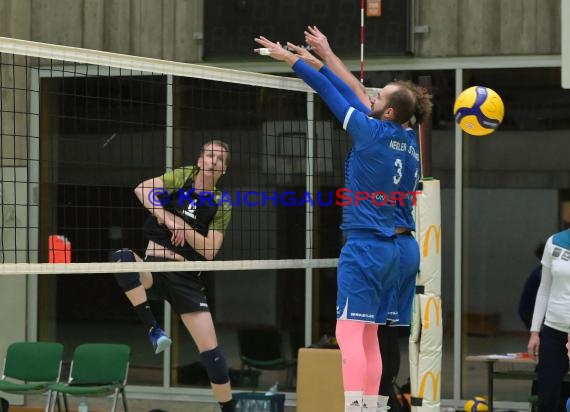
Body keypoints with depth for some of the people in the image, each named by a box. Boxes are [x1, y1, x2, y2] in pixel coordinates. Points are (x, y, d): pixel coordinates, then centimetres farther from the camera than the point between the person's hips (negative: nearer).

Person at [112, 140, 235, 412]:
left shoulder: (222, 205, 5)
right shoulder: (182, 177, 4)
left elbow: (210, 251, -5)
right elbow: (142, 190, -12)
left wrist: (183, 226, -15)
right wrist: (167, 218, -23)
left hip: (186, 278, 0)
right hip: (153, 268, 0)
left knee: (210, 350, -9)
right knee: (122, 257, -36)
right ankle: (153, 329, -27)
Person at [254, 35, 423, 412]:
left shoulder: (372, 131, -9)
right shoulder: (401, 139, 9)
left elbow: (328, 90, -1)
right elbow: (350, 95, 19)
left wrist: (289, 58, 9)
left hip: (364, 245, -8)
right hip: (389, 249, 8)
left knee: (349, 332, -12)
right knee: (369, 336, 9)